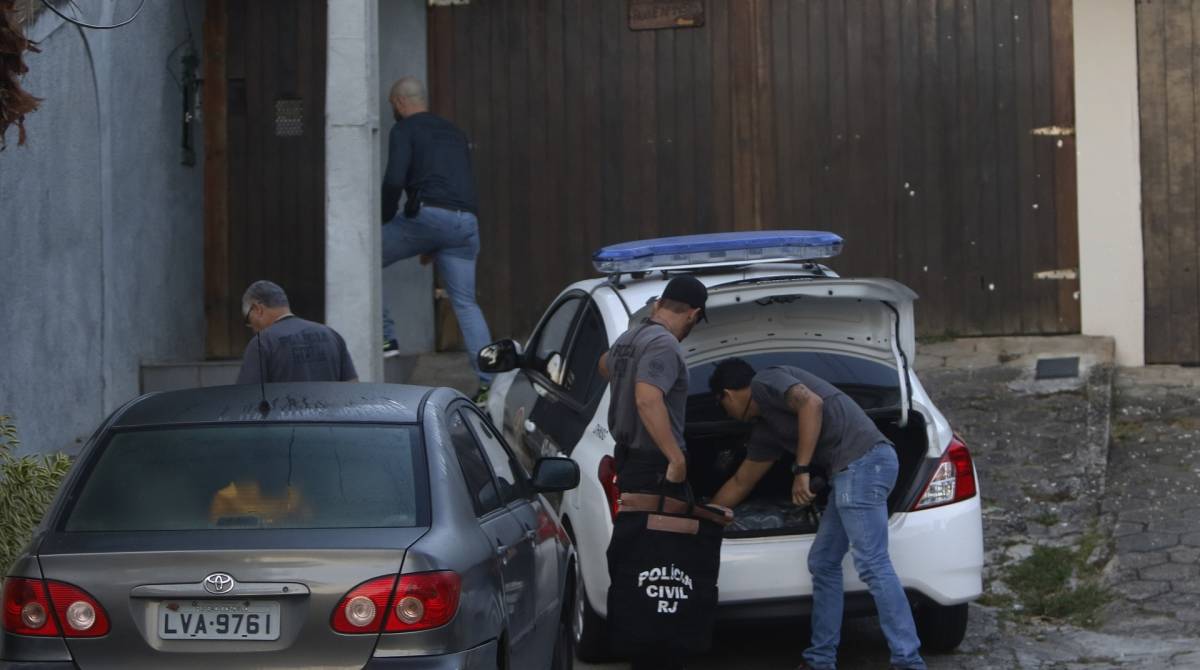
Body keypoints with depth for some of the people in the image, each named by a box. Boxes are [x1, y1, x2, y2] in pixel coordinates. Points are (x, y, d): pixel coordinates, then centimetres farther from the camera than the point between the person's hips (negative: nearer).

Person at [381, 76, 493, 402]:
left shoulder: (404, 130, 6)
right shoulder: (454, 132, 29)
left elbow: (394, 180, -10)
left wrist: (384, 223, 5)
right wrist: (435, 245, 32)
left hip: (427, 215, -6)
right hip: (466, 223, 6)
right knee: (466, 303, 8)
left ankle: (384, 337, 8)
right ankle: (490, 381, -2)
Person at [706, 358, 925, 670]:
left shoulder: (766, 382, 2)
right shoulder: (765, 430, 28)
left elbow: (811, 402, -16)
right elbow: (741, 483, 40)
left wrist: (801, 469, -16)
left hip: (862, 460, -10)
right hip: (852, 470, 10)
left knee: (873, 565, -13)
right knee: (823, 564, 14)